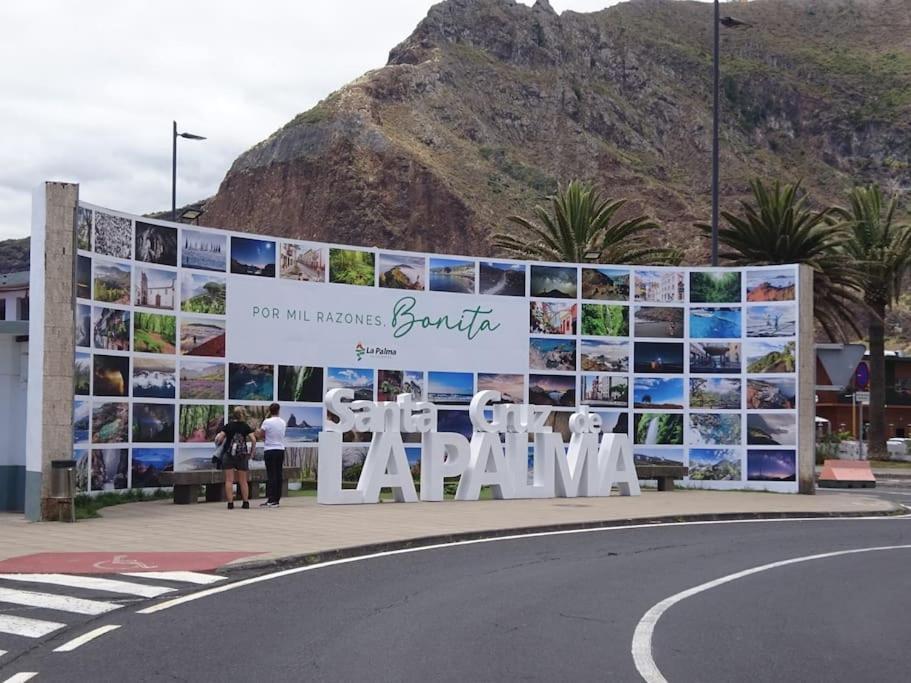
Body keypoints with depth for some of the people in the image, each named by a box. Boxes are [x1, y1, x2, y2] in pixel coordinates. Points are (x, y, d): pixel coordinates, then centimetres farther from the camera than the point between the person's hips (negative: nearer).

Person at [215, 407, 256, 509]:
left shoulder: (228, 426, -2)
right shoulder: (246, 426, 1)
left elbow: (218, 438, -11)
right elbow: (253, 440, -8)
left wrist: (217, 440, 11)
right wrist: (251, 452, 4)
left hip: (229, 455, -2)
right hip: (242, 455, 2)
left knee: (229, 480, 1)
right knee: (243, 481, 11)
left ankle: (230, 503, -4)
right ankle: (246, 502, 9)